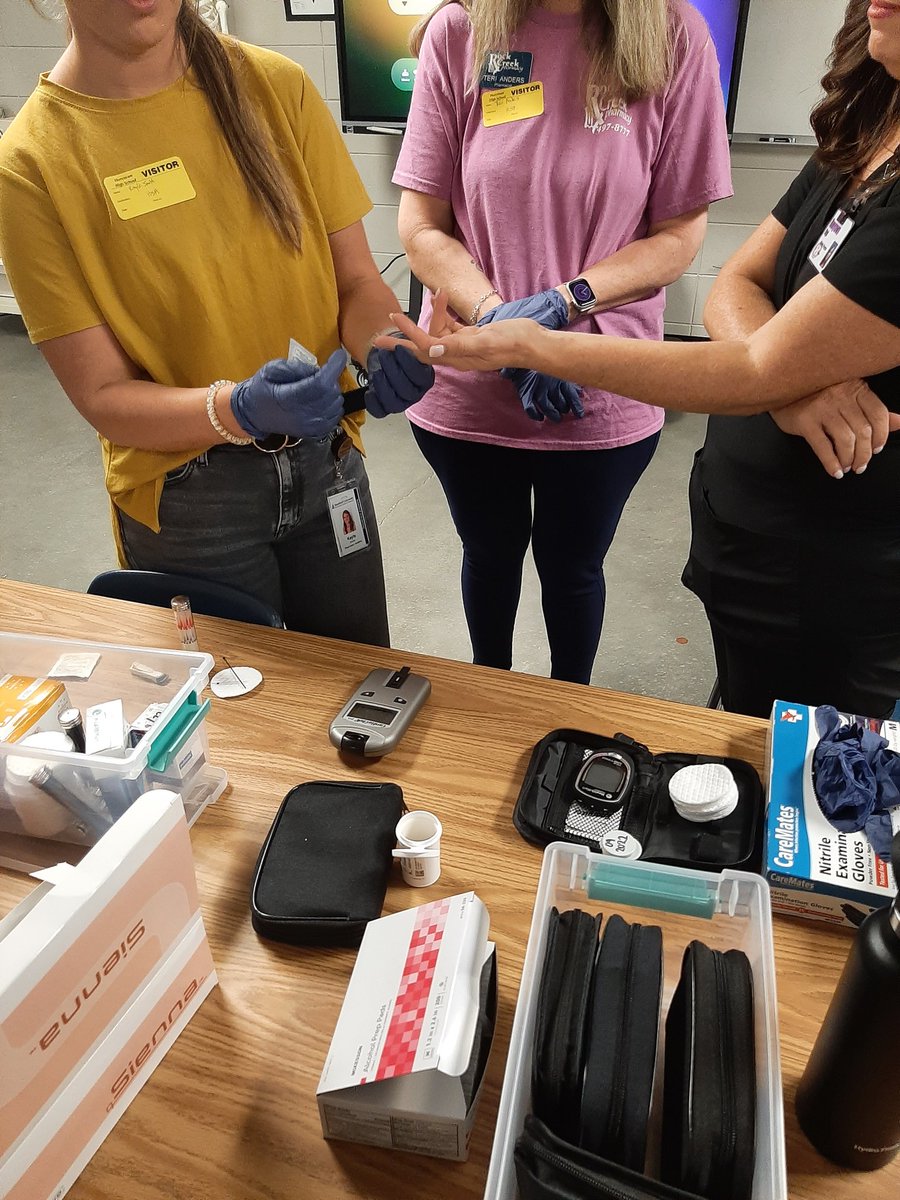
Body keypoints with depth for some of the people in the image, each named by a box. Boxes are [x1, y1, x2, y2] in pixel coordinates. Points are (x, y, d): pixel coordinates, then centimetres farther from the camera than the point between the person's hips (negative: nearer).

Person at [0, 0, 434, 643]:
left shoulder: (276, 85, -3)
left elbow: (358, 280, -2)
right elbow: (103, 396, -12)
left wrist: (384, 348, -24)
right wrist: (240, 409, -30)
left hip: (328, 461, 3)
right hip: (185, 501, -2)